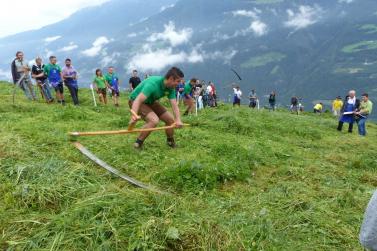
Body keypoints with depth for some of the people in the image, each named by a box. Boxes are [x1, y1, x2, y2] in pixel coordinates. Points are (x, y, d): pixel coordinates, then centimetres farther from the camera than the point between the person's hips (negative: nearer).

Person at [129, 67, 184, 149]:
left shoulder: (171, 88, -12)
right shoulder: (153, 83, -35)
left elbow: (174, 105, -19)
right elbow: (138, 100, -45)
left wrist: (178, 120, -37)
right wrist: (134, 116, -61)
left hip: (150, 102, 8)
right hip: (135, 100, -7)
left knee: (170, 119, 2)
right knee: (154, 120, -30)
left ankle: (170, 142, 27)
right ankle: (137, 144, -14)